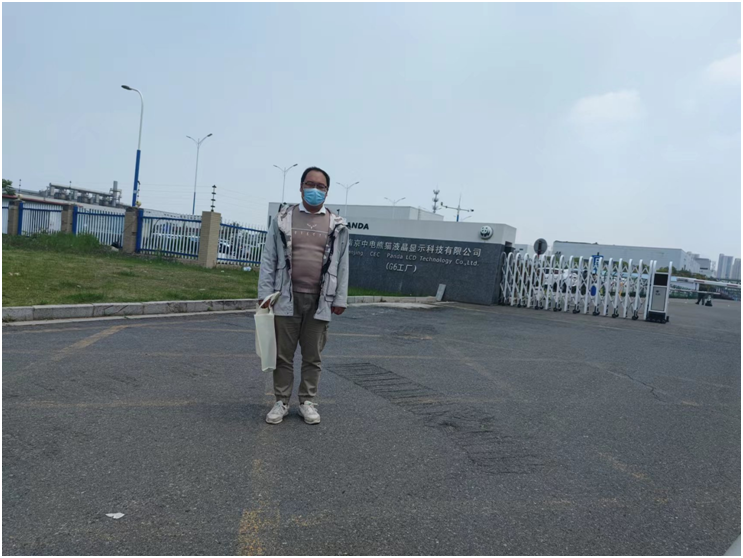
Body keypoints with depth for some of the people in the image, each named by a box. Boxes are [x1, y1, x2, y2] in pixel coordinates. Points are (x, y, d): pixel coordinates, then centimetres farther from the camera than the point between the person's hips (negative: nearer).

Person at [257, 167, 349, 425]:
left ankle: (308, 402, 22)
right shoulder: (283, 218, 4)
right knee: (283, 354, 7)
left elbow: (342, 264, 5)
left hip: (319, 300, 0)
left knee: (312, 356, 10)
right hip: (287, 297, 0)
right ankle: (281, 402, 20)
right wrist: (265, 293, -4)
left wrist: (340, 298, 0)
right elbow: (269, 258, 3)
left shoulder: (337, 225, 5)